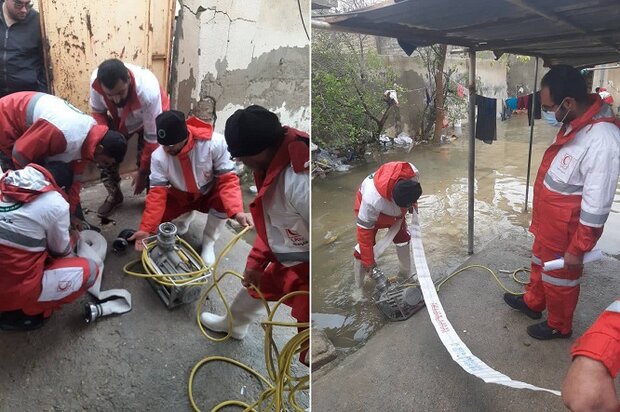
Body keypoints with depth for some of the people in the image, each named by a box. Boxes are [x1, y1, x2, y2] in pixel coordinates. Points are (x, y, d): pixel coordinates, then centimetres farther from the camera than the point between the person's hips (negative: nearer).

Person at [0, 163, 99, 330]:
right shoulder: (57, 204, -14)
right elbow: (61, 251, 2)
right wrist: (72, 238, 24)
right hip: (16, 290, -7)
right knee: (89, 269, 2)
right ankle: (27, 312, 4)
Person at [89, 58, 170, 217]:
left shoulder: (148, 92, -44)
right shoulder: (96, 81, -32)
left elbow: (152, 138, -32)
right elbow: (98, 111, -9)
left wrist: (142, 171, -23)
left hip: (151, 120, -4)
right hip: (119, 119, 4)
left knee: (151, 163, -17)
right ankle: (114, 195, 15)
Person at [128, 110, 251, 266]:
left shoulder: (214, 142, -32)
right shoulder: (159, 156, -22)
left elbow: (227, 179, -28)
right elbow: (157, 192, -21)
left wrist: (236, 211, -43)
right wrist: (146, 228, -31)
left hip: (208, 194, -2)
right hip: (179, 197, 3)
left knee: (224, 200, -36)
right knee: (156, 215, -20)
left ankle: (208, 243, -8)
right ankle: (186, 215, 14)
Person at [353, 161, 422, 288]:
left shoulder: (412, 172, -35)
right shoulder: (372, 200, -48)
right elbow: (364, 230, -34)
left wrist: (412, 203, 0)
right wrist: (368, 260, -27)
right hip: (368, 210, -5)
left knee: (403, 238, 10)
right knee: (365, 243, -9)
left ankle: (406, 274, 34)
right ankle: (359, 285, 11)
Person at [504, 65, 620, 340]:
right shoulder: (576, 121, -3)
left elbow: (596, 207, -27)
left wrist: (577, 250, -19)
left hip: (566, 230, -8)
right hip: (548, 222, 8)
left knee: (559, 278, 15)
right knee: (540, 263, 28)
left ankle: (559, 325, 39)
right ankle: (532, 303, 51)